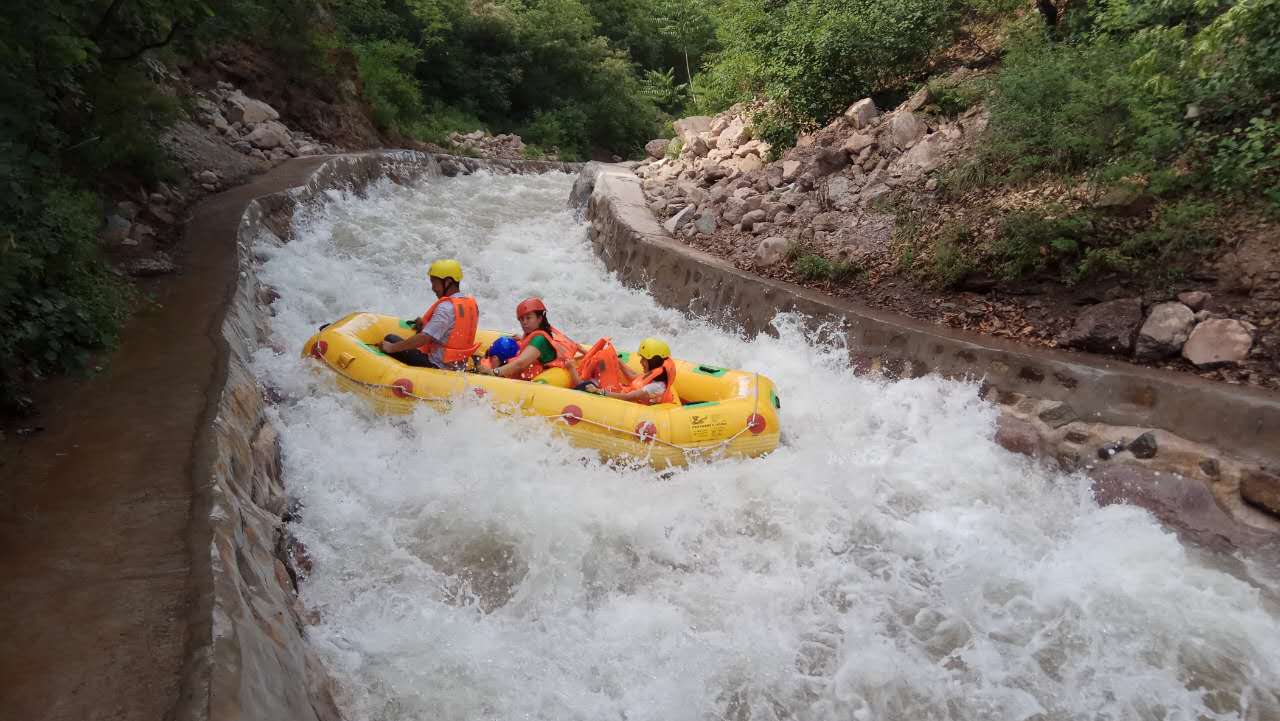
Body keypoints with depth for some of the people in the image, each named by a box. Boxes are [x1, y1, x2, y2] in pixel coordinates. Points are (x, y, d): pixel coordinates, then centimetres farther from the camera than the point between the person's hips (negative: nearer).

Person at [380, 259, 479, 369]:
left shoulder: (446, 307, -22)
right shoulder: (472, 303, 4)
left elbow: (424, 338, -26)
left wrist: (392, 348, -17)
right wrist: (426, 323, 18)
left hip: (438, 366, -9)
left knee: (390, 339, -1)